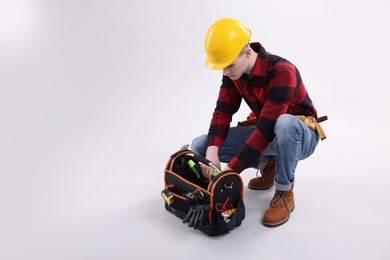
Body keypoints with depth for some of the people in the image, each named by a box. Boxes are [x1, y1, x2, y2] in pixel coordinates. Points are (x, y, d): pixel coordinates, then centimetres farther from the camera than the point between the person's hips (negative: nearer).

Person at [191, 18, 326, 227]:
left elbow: (268, 129, -36)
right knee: (200, 146, -9)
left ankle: (284, 193, -18)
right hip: (264, 130, 6)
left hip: (301, 136, -6)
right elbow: (223, 111, -12)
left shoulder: (282, 72, -31)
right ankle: (267, 165, 7)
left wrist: (231, 170, -36)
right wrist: (212, 152, -29)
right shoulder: (234, 70, -10)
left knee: (285, 124, -44)